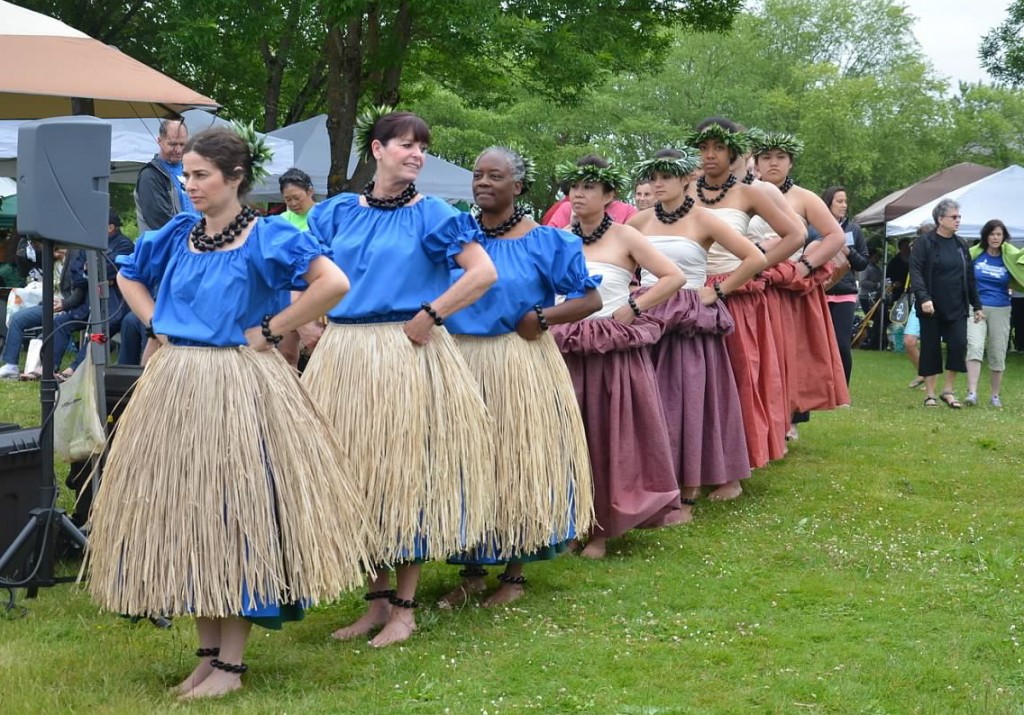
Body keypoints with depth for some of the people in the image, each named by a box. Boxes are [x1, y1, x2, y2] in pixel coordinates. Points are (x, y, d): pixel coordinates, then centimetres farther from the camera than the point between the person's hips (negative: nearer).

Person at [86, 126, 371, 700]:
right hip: (177, 386, 7)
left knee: (235, 512, -3)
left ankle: (231, 664, 4)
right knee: (185, 513, 8)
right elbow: (128, 276, 27)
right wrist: (157, 325, 11)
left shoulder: (265, 236, -8)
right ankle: (209, 652, 19)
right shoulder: (177, 235, 9)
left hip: (241, 388, -6)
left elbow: (334, 282, -19)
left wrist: (271, 330, -14)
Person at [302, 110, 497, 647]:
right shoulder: (336, 213, 10)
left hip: (409, 356, -4)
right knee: (358, 477, 8)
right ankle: (376, 600, 20)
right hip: (344, 356, 4)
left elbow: (484, 272, -10)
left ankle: (404, 607, 9)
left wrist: (428, 316, -11)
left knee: (405, 477, -1)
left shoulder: (430, 214, -1)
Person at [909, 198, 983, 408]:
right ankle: (930, 394, 11)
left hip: (956, 308, 4)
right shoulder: (925, 243, -5)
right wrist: (923, 297, -26)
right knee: (931, 349, 3)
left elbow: (969, 277, 15)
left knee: (958, 345, -6)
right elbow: (916, 272, -13)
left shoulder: (961, 245, 11)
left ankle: (948, 390, 7)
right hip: (932, 308, -4)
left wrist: (976, 305, 15)